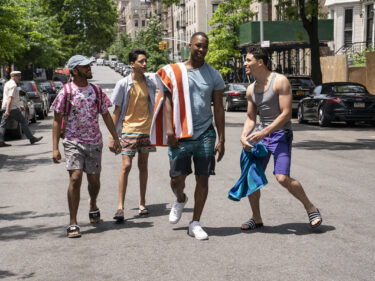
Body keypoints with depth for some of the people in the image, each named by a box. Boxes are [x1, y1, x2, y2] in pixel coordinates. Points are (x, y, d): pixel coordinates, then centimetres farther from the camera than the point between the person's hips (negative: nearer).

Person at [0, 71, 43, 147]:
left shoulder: (7, 84, 19)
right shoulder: (13, 85, -13)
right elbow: (10, 98, -22)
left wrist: (19, 105, 31)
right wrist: (7, 110, -28)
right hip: (13, 108, -10)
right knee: (24, 122, 0)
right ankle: (31, 138, 5)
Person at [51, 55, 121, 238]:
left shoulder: (96, 90, 6)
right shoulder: (66, 92, -5)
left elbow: (106, 115, 15)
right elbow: (57, 120, -4)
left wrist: (115, 138, 12)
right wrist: (55, 148, -10)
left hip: (94, 142, 4)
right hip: (73, 142, -4)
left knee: (94, 180, 8)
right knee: (75, 178, -15)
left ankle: (93, 206, 41)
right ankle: (73, 224, -8)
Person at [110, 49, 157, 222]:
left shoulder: (150, 84, 7)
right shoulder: (123, 84, -4)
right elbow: (117, 111, -2)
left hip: (146, 130, 4)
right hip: (129, 130, -4)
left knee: (143, 166, 9)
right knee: (126, 166, -10)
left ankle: (142, 203, 19)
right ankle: (120, 207, -8)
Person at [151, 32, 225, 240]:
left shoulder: (213, 75, 8)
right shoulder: (174, 72, 4)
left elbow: (218, 108, 9)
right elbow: (168, 101, 1)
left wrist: (221, 139, 4)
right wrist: (169, 130, -11)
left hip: (205, 134, 1)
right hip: (180, 135, -1)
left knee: (203, 179, 1)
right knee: (177, 178, 1)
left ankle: (195, 224, 12)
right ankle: (180, 200, 36)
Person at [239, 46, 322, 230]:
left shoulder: (280, 81, -11)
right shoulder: (251, 89, 11)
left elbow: (286, 114, -16)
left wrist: (263, 132, -21)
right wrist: (244, 135, -3)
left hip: (281, 134, -7)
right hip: (262, 134, 7)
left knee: (282, 178, -19)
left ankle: (311, 208, 3)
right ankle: (256, 219, 16)